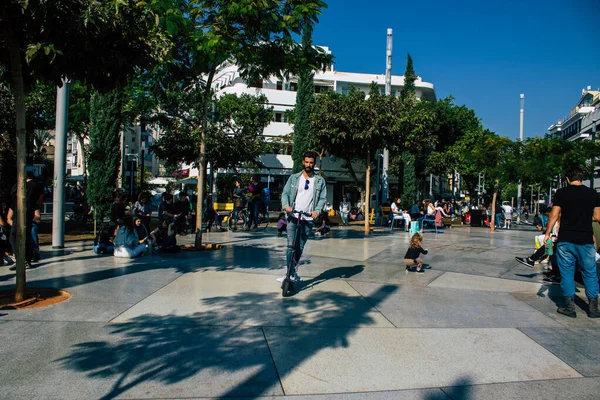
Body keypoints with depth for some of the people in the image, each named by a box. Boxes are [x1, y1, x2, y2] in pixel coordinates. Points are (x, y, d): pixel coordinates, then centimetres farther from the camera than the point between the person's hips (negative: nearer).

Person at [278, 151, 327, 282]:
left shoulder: (320, 181, 7)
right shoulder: (294, 178, 7)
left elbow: (323, 198, 2)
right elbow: (285, 193, 3)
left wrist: (317, 210, -16)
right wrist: (286, 205, -17)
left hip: (308, 219, 1)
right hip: (293, 217, -1)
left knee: (300, 247, 9)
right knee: (291, 245, -9)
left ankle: (294, 272, 25)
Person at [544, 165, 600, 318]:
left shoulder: (561, 193, -4)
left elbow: (554, 215, -7)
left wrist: (548, 233, 2)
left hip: (565, 239, -2)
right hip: (586, 240, 2)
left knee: (567, 273, 6)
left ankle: (570, 307, 8)